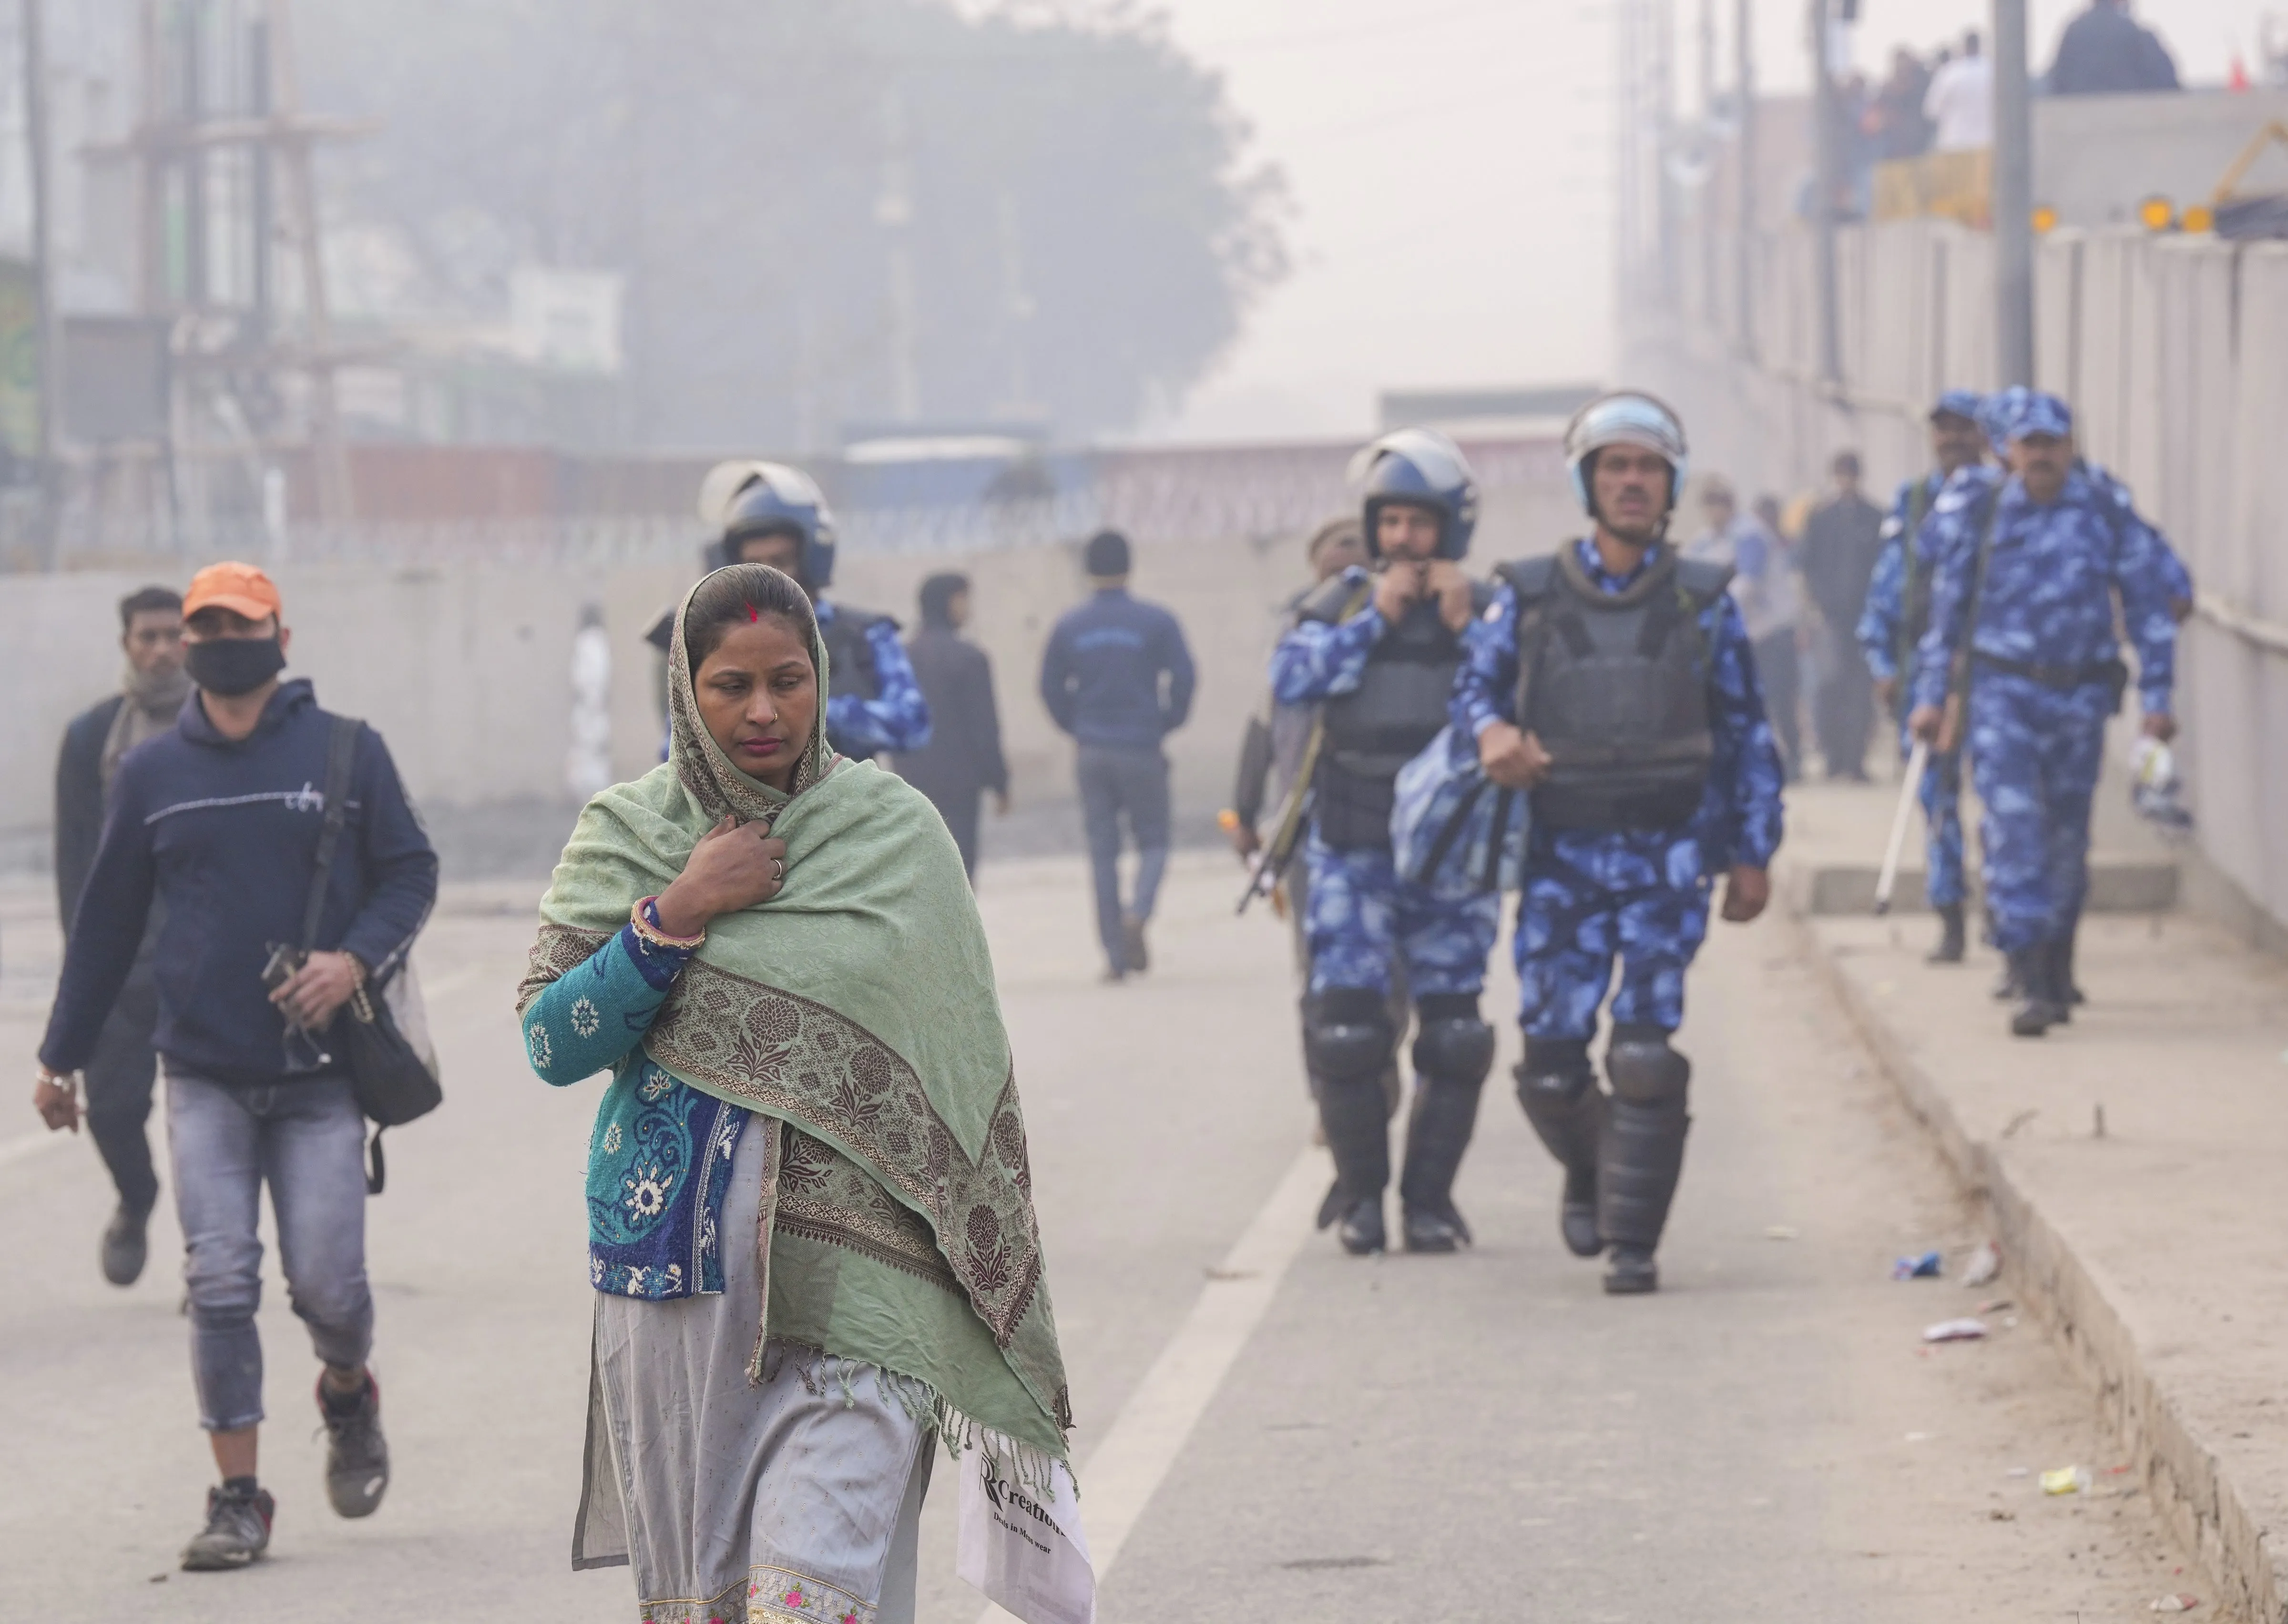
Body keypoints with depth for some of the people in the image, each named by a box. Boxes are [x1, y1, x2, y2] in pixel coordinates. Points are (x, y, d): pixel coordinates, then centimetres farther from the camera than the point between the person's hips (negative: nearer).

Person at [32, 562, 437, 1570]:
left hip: (319, 1073, -1)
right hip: (204, 1077, 1)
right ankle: (238, 1498, 0)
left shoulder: (347, 754, 2)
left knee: (326, 1280, -4)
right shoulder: (152, 774, 8)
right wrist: (62, 1056, 16)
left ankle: (348, 1394, 30)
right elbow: (108, 919, 14)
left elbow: (410, 874, 5)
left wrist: (357, 960, -14)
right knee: (220, 1282, -6)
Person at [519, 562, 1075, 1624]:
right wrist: (680, 913, -10)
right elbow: (550, 1044, -1)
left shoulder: (896, 831, 4)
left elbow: (960, 1060, 9)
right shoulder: (623, 838, 7)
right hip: (677, 1254, 2)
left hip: (851, 1273, -2)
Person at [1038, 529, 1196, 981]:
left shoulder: (1069, 627, 2)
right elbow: (1182, 677, -9)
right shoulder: (1155, 621, -6)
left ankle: (1115, 956, 4)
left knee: (1102, 851, 7)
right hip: (1142, 752, -2)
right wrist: (1166, 723, 6)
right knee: (1152, 841, 9)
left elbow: (1051, 689, 4)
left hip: (1093, 753, 2)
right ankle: (1138, 912, -21)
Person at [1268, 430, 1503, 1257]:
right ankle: (1359, 1194, 7)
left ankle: (1429, 1198, 11)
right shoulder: (1341, 603, 5)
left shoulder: (1490, 609, 4)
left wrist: (1468, 627, -15)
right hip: (1353, 854, 0)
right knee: (1345, 1027, -7)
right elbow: (1290, 679, -13)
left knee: (1452, 1040, 0)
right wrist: (1378, 617, -14)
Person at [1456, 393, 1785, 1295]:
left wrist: (1753, 855, 5)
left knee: (1646, 1056, -9)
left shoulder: (1703, 603, 5)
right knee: (1551, 1060, 0)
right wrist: (1491, 732, -13)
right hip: (1562, 856, 1)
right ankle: (1590, 1174, 31)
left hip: (1668, 856, -1)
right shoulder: (1529, 598, 4)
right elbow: (1474, 684, 12)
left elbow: (1746, 731, 9)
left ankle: (1632, 1239, -1)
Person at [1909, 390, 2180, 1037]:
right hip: (2003, 692, -2)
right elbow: (1948, 609, 8)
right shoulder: (1980, 515, -1)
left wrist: (2156, 697, 1)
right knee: (2013, 827, -14)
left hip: (2081, 696, 2)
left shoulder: (2106, 515, 0)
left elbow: (2148, 606, 5)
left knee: (2066, 838, 10)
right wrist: (1932, 694, 8)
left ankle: (2057, 970, 27)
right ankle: (2033, 985, -17)